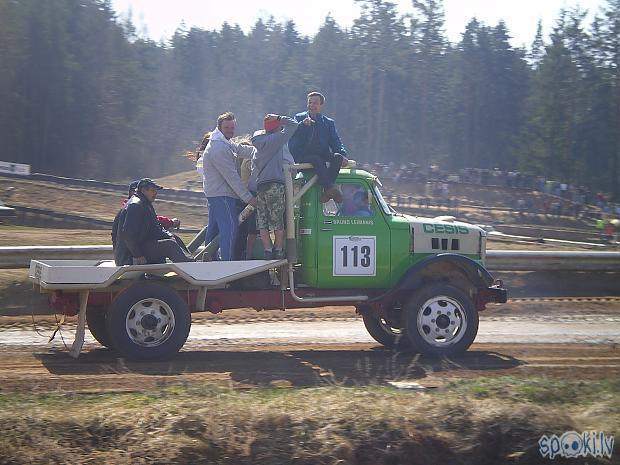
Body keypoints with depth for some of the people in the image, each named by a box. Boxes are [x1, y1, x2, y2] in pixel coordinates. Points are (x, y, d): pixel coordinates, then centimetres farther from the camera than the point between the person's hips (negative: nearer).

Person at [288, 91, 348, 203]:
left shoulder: (328, 123, 21)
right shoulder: (299, 118, 14)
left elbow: (336, 142, 10)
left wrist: (342, 155, -11)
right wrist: (303, 124, -24)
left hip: (323, 157, 3)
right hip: (302, 158, -3)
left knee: (338, 157, -27)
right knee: (317, 159, -35)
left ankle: (326, 193, -36)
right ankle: (329, 189, -47)